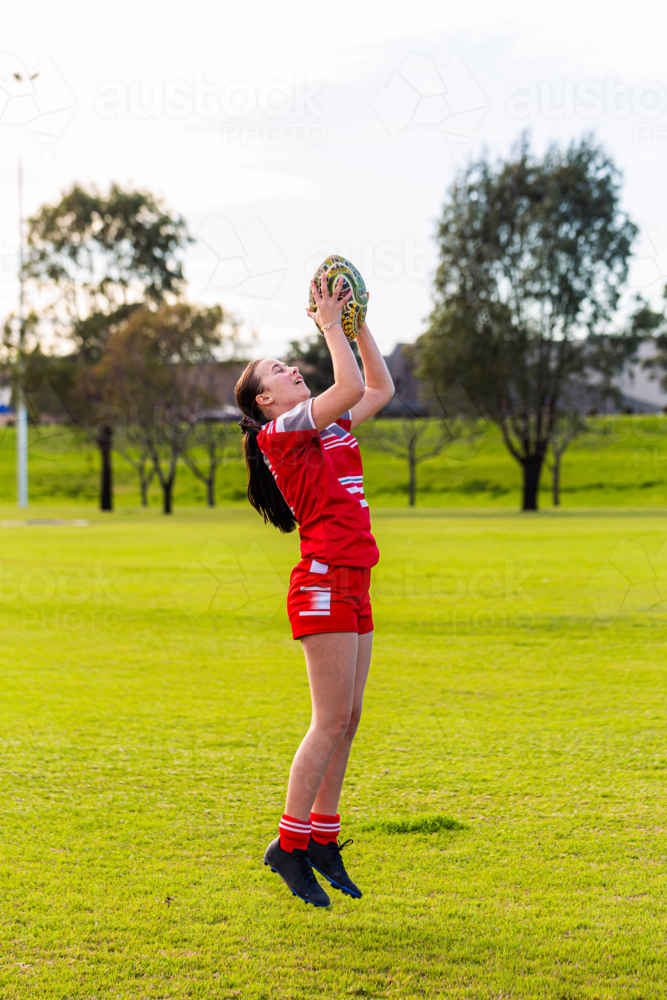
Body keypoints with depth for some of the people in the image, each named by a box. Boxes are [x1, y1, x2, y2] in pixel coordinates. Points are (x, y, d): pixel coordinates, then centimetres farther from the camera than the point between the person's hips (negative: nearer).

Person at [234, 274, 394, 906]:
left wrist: (357, 321, 17)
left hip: (351, 590, 9)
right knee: (332, 721, -9)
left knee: (347, 720, 8)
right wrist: (329, 324, -8)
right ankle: (289, 844, -2)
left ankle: (323, 840, 15)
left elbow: (380, 388, 24)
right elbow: (353, 386, -18)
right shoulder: (282, 431, -7)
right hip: (323, 585, -9)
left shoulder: (331, 427, 19)